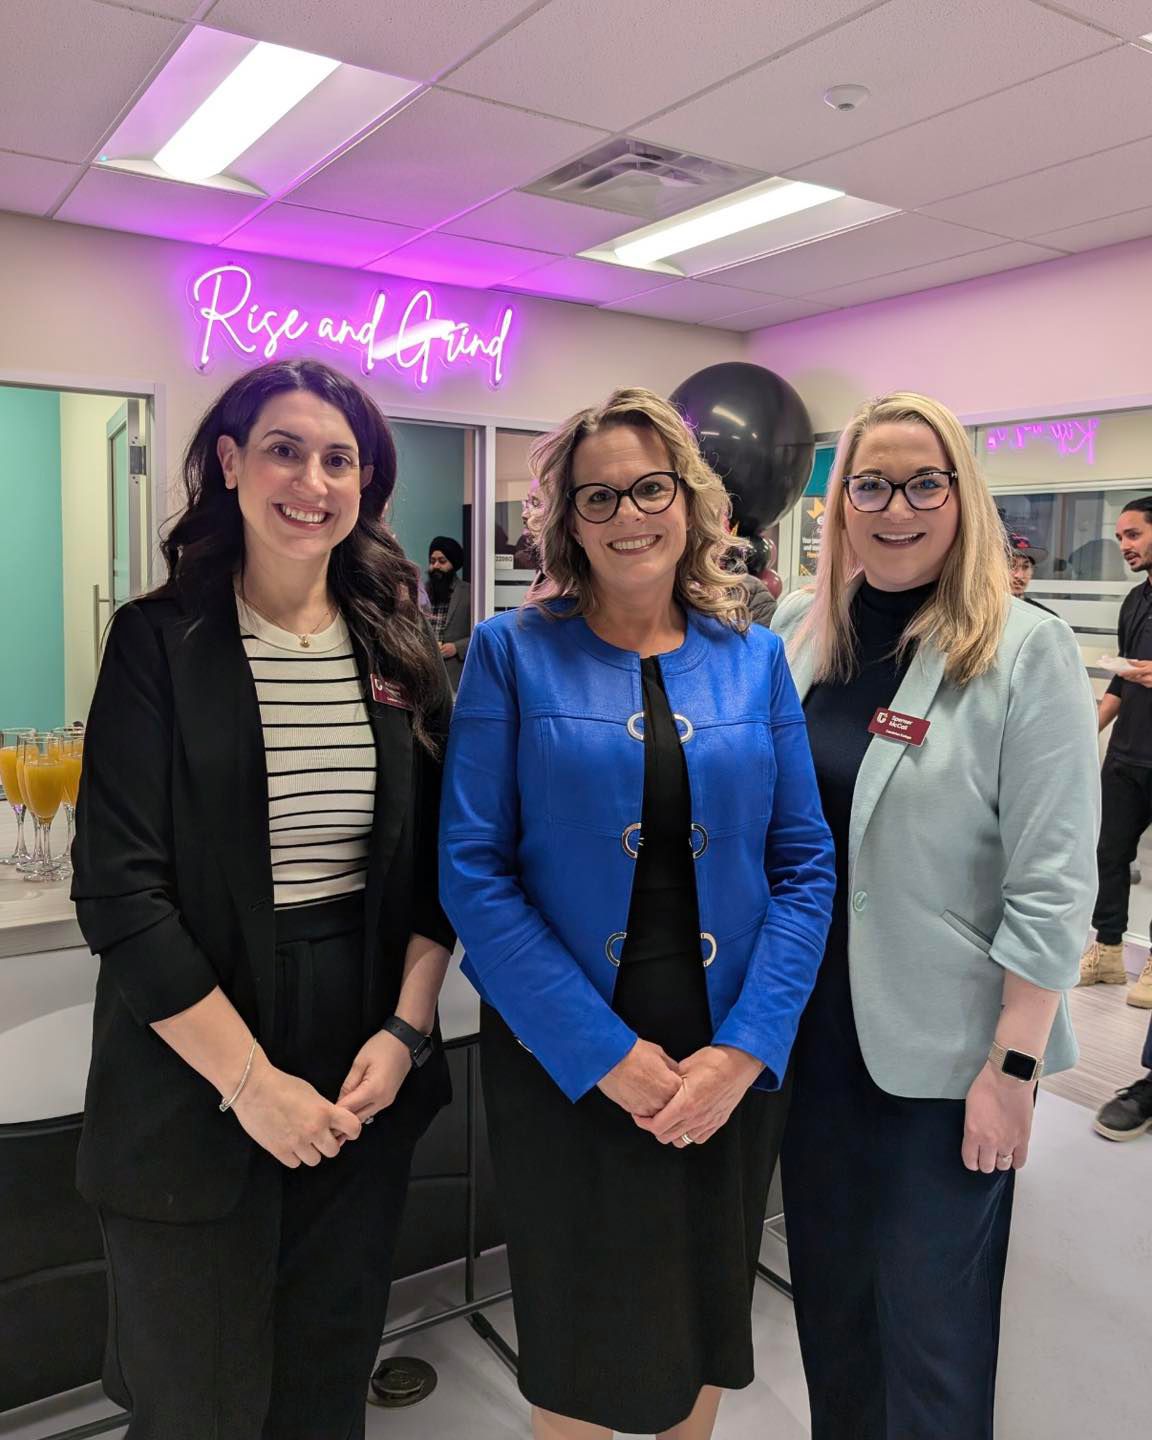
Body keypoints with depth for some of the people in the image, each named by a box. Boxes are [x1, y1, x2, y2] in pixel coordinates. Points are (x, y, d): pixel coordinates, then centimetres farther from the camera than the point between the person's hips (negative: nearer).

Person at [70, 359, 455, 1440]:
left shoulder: (401, 650, 3)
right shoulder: (160, 642, -8)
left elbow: (437, 865, 6)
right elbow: (119, 891, -12)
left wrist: (406, 1030, -6)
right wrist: (250, 1079, -15)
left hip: (365, 1079, 3)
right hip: (194, 1093, -3)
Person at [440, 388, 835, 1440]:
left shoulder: (754, 658, 2)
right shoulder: (514, 653, -6)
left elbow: (805, 867, 0)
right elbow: (473, 870, -12)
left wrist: (742, 1048, -11)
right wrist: (604, 1052, -16)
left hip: (732, 1060, 3)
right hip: (563, 1062, -2)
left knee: (708, 1315, 21)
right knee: (580, 1324, 16)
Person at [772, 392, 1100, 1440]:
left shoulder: (1028, 650, -12)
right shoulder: (797, 631, 2)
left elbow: (1052, 882, -13)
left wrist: (1012, 1068, -14)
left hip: (944, 1046, -4)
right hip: (813, 1024, 5)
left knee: (929, 1321, 11)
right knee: (828, 1290, 21)